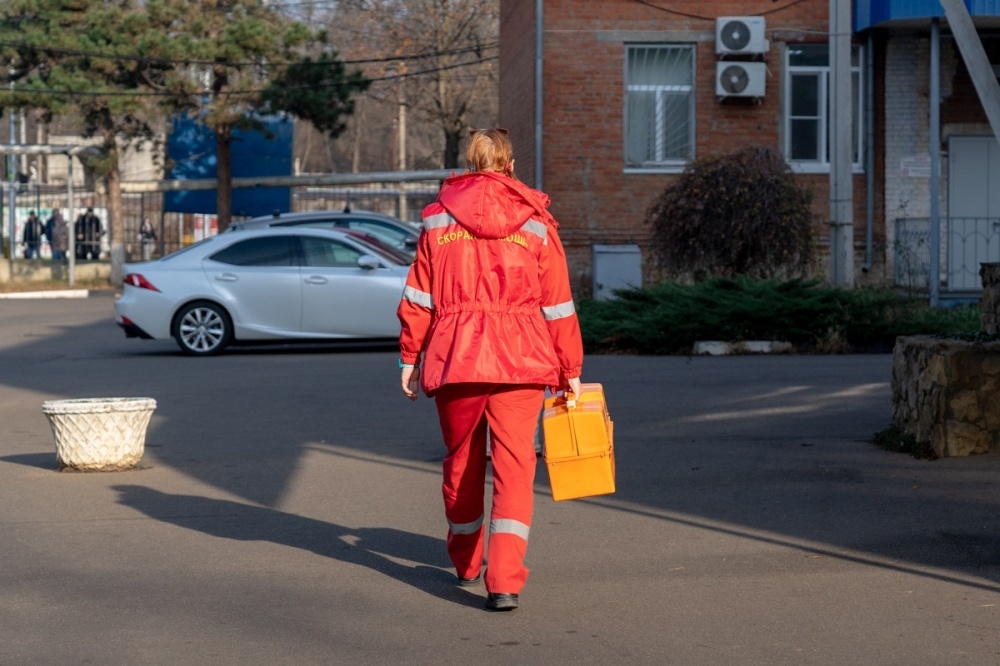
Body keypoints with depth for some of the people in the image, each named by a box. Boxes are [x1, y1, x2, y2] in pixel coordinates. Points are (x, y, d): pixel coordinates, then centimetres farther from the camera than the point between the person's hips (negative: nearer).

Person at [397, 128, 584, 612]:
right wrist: (570, 369, 10)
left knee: (461, 460, 17)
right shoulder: (535, 222, 3)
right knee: (514, 465, -2)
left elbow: (418, 296, 4)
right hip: (521, 358, -1)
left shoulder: (438, 218, 5)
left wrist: (410, 357, 11)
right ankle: (504, 581, -13)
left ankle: (465, 562, 34)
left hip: (454, 355, 2)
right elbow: (558, 304, 4)